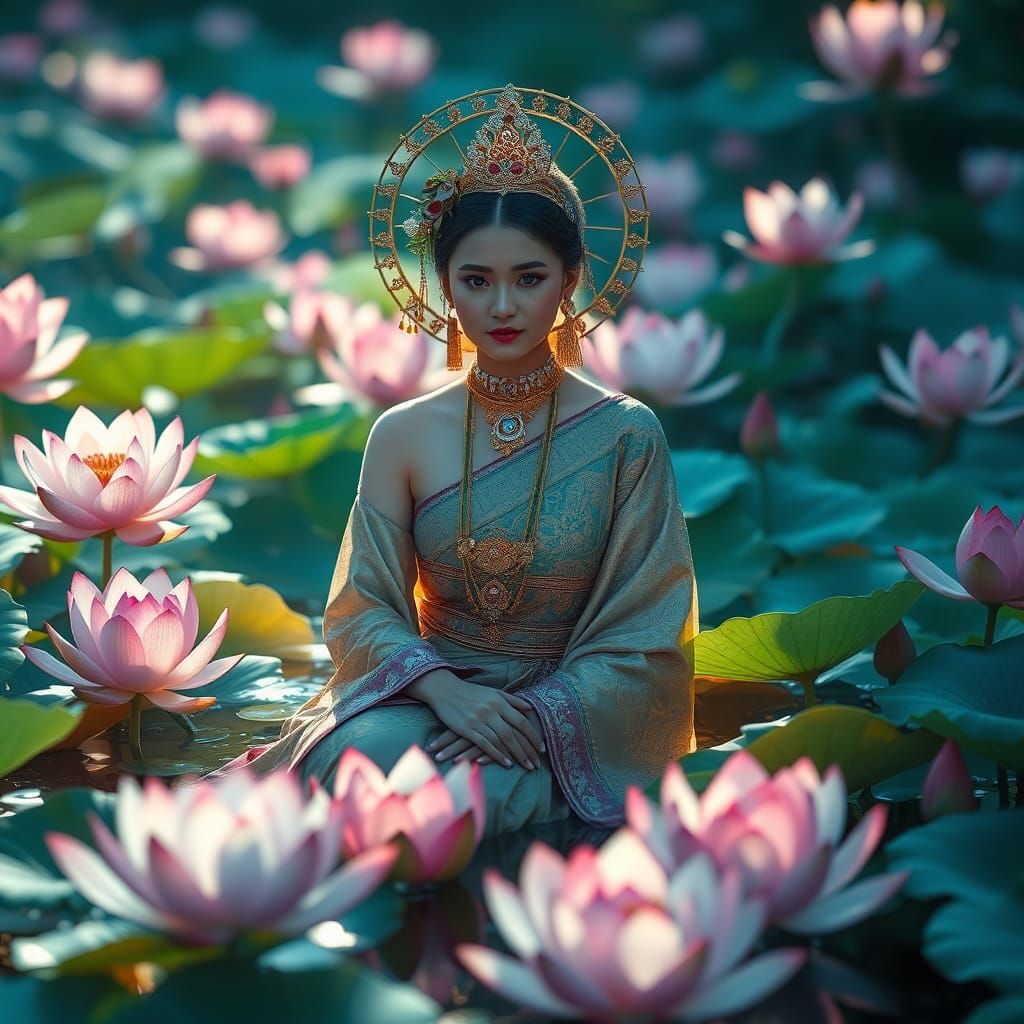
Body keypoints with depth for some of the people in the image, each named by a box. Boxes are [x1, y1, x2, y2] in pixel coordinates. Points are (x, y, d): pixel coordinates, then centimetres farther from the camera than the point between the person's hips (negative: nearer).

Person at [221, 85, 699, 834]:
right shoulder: (403, 436, 1)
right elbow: (365, 608, -2)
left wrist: (534, 716, -20)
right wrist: (445, 690, -22)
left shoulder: (626, 436, -5)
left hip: (563, 717, -2)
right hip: (426, 696, 2)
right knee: (366, 758, -33)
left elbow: (641, 641, -5)